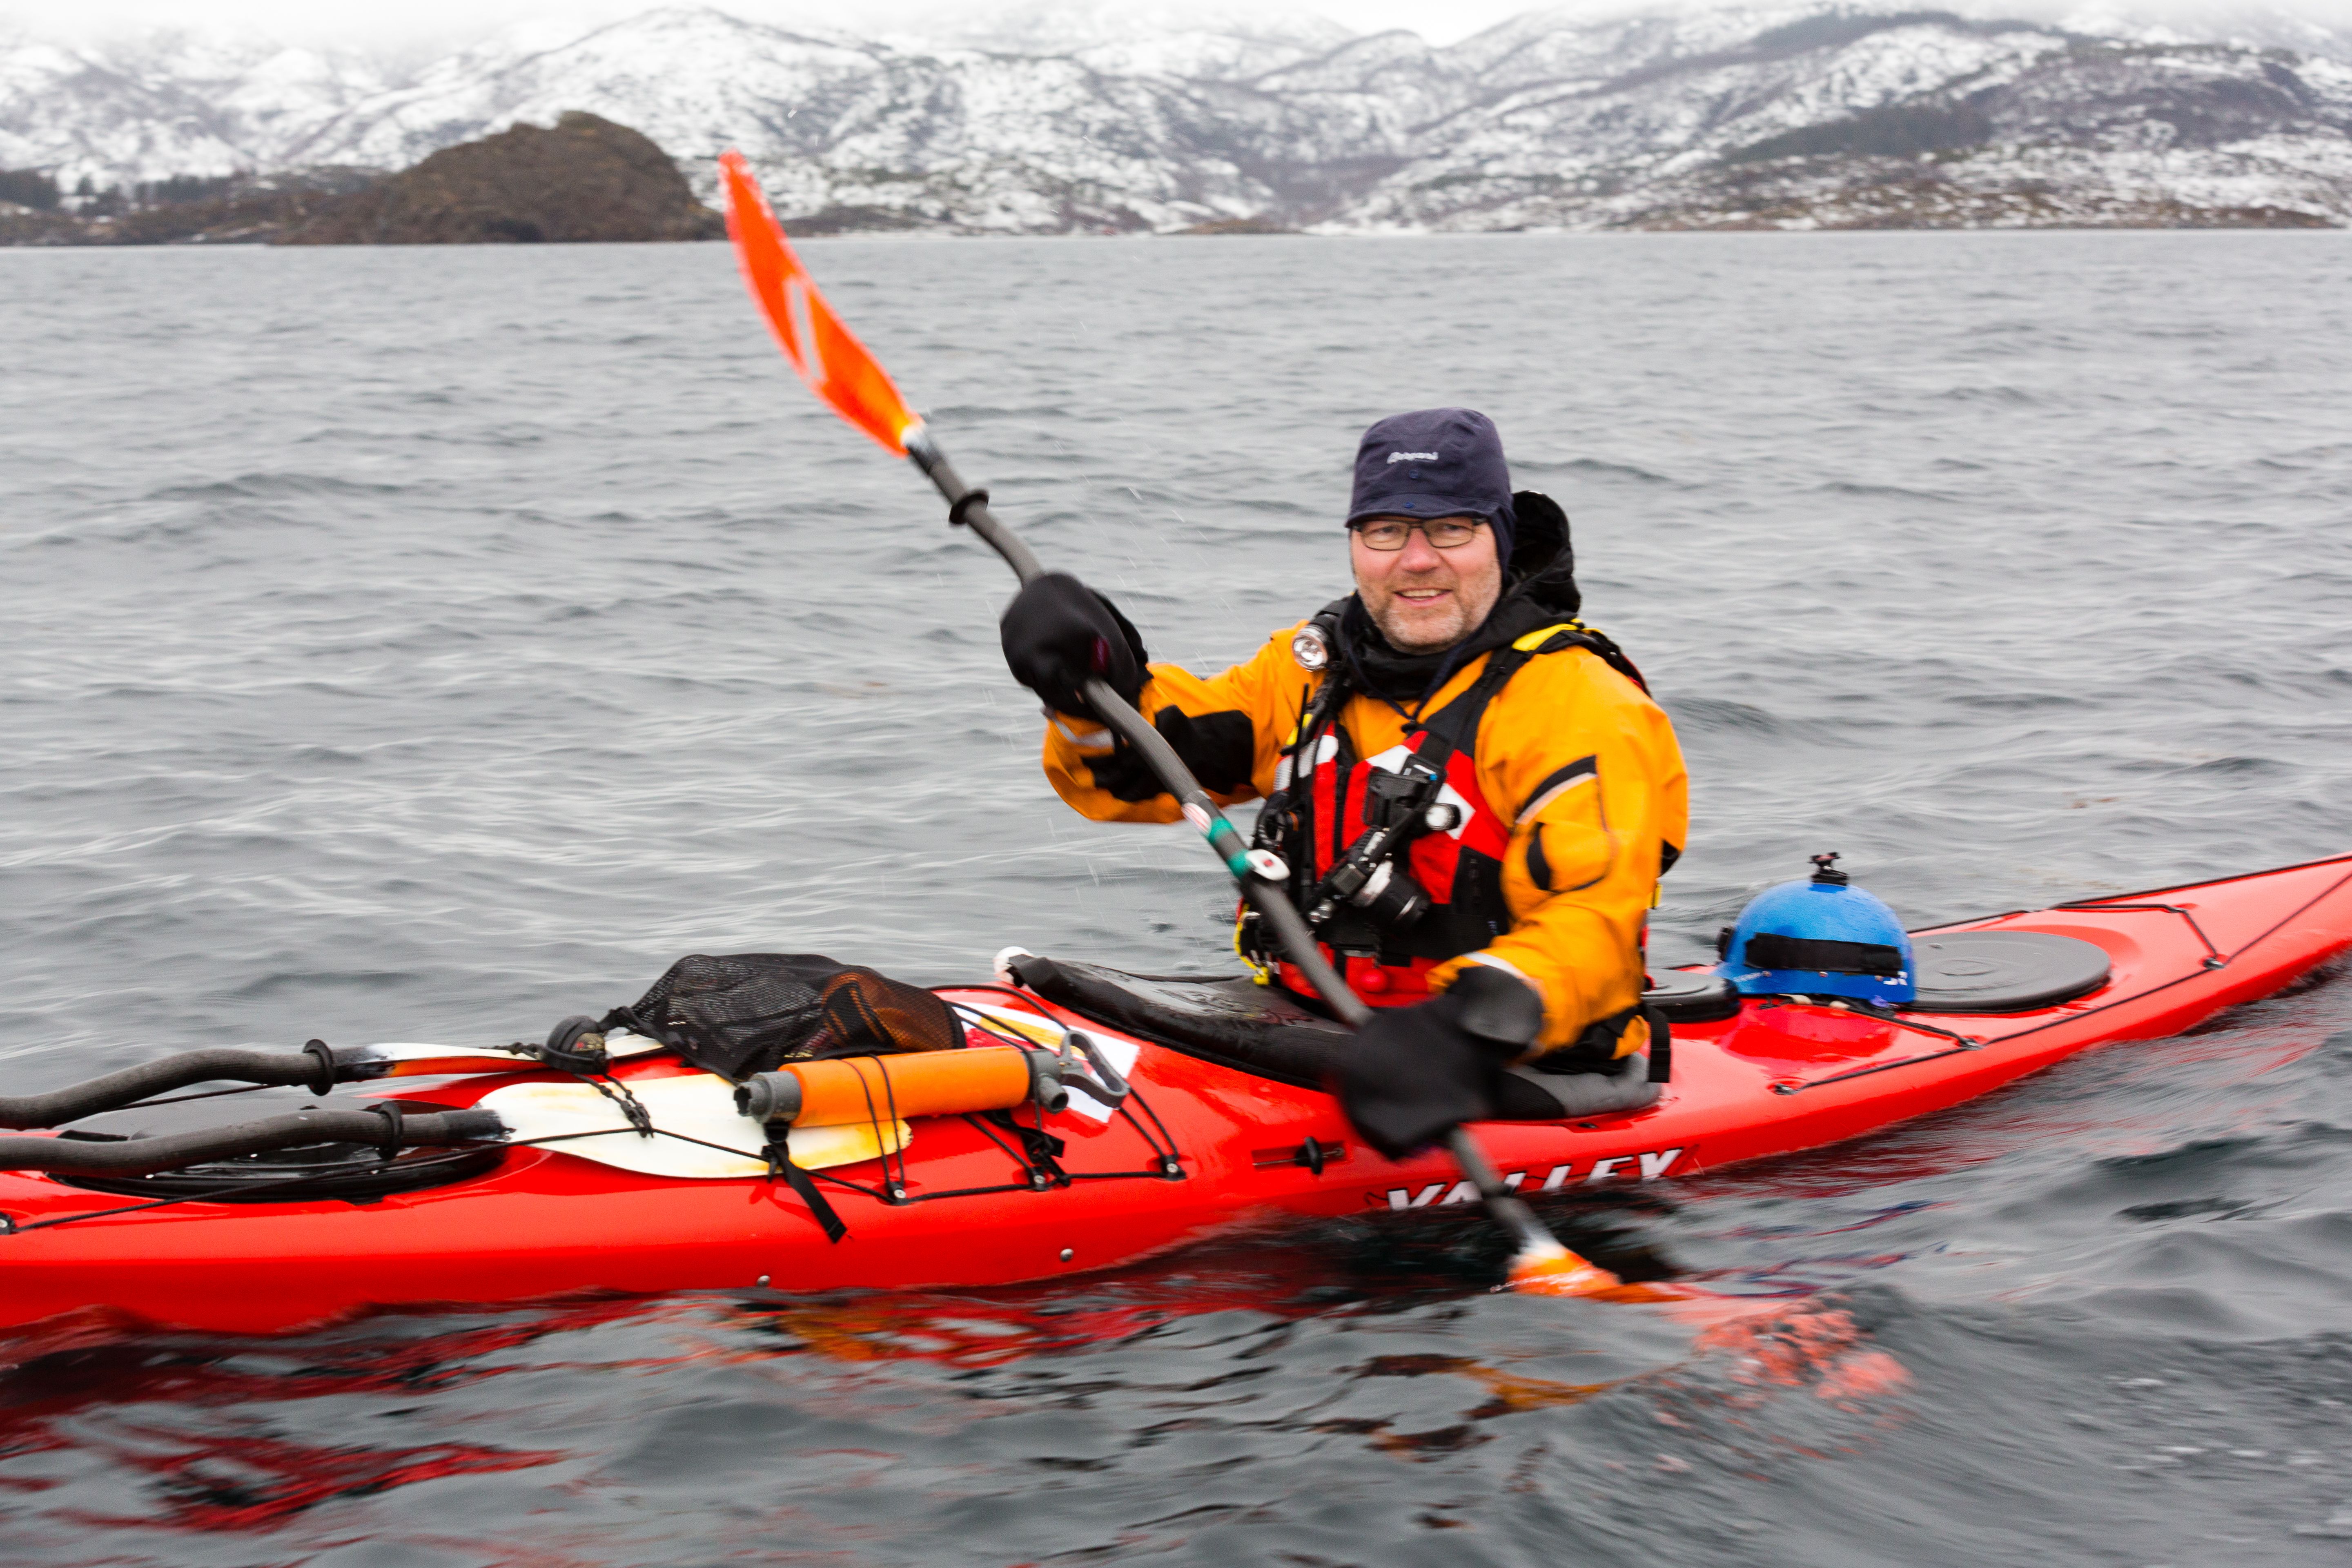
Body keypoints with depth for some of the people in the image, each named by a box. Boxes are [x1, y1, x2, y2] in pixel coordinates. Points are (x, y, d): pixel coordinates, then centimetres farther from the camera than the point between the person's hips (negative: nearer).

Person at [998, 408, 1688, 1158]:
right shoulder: (1313, 666, 12)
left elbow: (1592, 916, -21)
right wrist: (1098, 693, -10)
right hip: (1303, 1027, 7)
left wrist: (1481, 1020, -40)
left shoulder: (1578, 703, -9)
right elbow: (1139, 774, 13)